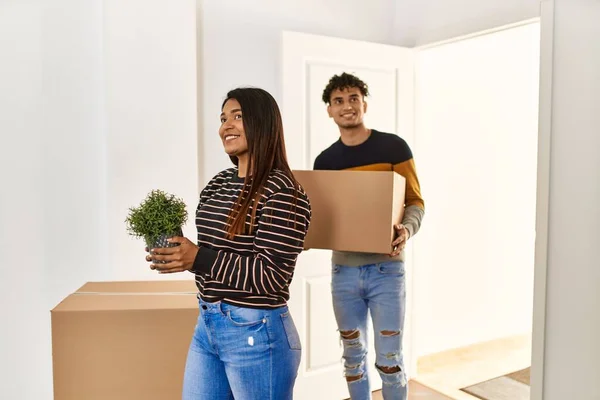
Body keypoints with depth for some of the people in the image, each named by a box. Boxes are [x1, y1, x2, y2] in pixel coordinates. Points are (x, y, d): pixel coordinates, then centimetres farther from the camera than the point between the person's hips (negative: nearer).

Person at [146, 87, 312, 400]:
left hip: (256, 332, -7)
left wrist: (198, 258, -23)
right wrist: (179, 252, -3)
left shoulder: (281, 191, -17)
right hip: (207, 324, 8)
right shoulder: (219, 183, 8)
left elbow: (272, 276, -20)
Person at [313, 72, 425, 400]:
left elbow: (415, 201, -3)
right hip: (343, 269, 3)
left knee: (389, 361, 3)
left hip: (385, 269, -3)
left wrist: (406, 230, -23)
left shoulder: (393, 146, -3)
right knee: (353, 356, 15)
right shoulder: (325, 160, 6)